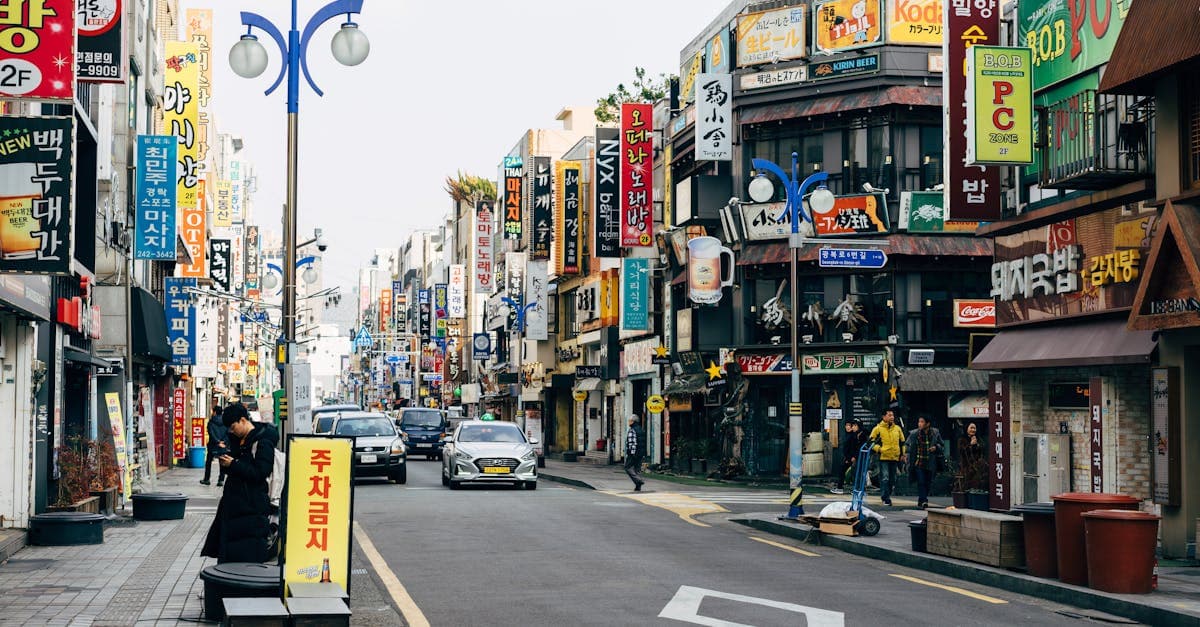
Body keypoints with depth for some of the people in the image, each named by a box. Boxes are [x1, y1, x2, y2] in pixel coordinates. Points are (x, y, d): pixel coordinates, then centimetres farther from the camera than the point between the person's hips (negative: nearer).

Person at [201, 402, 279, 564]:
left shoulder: (263, 442, -13)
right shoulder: (237, 439, 14)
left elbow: (261, 473, -21)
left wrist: (233, 464, -18)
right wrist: (224, 458, 1)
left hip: (253, 505, -9)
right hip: (233, 500, 9)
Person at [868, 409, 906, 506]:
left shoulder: (897, 428, 14)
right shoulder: (878, 428, -1)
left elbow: (902, 442, 23)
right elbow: (871, 440, 1)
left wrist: (902, 454, 15)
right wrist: (878, 449, -11)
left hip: (895, 458, 5)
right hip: (883, 457, -5)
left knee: (892, 479, 9)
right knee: (885, 478, -11)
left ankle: (888, 496, 22)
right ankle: (886, 499, -13)